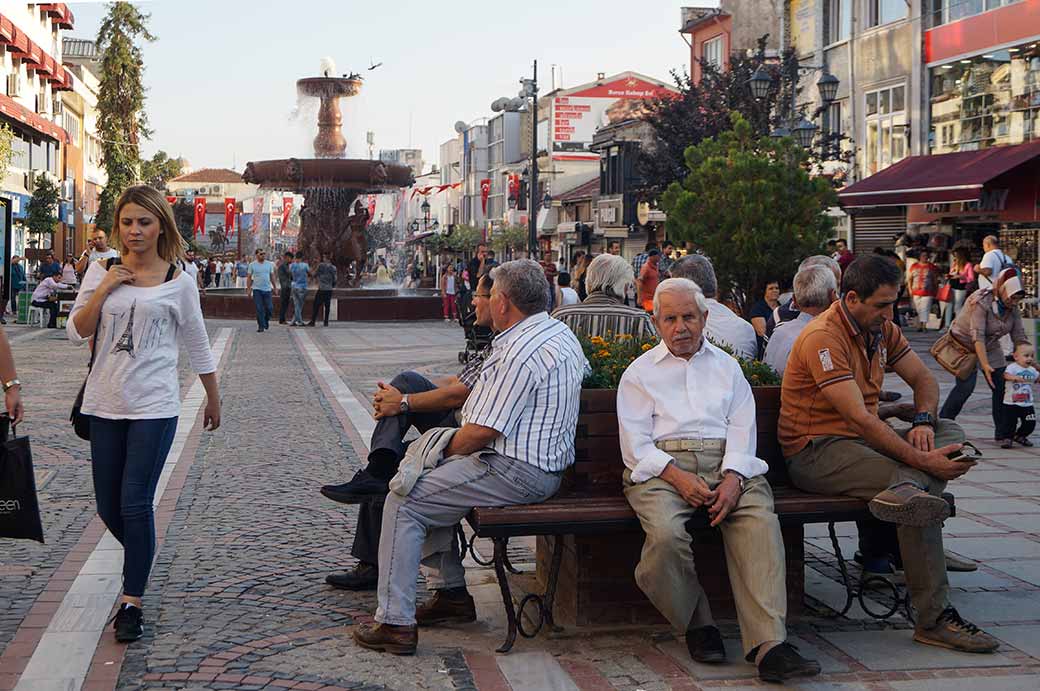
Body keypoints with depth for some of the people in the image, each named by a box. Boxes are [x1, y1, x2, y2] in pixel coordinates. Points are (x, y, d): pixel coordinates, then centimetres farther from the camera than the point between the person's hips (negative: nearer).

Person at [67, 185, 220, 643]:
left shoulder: (178, 282, -1)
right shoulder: (101, 271, 4)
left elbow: (198, 346, 8)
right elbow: (76, 333, 0)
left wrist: (213, 400, 14)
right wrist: (104, 288, -11)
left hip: (154, 407, -3)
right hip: (106, 403, 3)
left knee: (135, 505, -8)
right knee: (108, 507, 10)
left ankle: (132, 602, 4)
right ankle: (141, 563, 39)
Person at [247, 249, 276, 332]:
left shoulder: (269, 264, 6)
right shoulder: (252, 265, -1)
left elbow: (272, 276, 12)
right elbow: (249, 277, 1)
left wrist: (274, 287, 9)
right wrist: (248, 289, -5)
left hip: (267, 289, 2)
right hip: (257, 290, -2)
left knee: (269, 308, 1)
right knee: (259, 309, -2)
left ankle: (266, 320, 29)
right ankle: (261, 326, 4)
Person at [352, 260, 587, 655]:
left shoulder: (519, 352, -21)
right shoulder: (563, 334, 11)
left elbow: (481, 431, -24)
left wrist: (449, 451, -1)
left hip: (516, 473, -11)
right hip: (548, 464, 11)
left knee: (404, 501, -6)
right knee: (431, 488, 22)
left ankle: (395, 623, -6)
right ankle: (451, 593, 22)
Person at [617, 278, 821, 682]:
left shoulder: (726, 367, 23)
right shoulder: (640, 373, 16)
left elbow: (742, 429, 9)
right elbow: (635, 443, 4)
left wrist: (732, 479, -11)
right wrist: (679, 478, -13)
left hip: (728, 465, 2)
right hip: (662, 466, -2)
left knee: (761, 523, -30)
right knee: (666, 534, -34)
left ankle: (768, 645, -37)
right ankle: (697, 625, -10)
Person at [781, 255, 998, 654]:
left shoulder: (881, 329, 9)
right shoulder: (823, 338, -19)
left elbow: (923, 379, 16)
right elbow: (859, 418, -26)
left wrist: (922, 421, -8)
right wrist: (923, 461, -27)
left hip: (863, 440, 9)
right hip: (815, 452, -9)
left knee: (951, 433, -4)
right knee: (922, 493, -27)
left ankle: (906, 489, -33)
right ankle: (934, 620, -23)